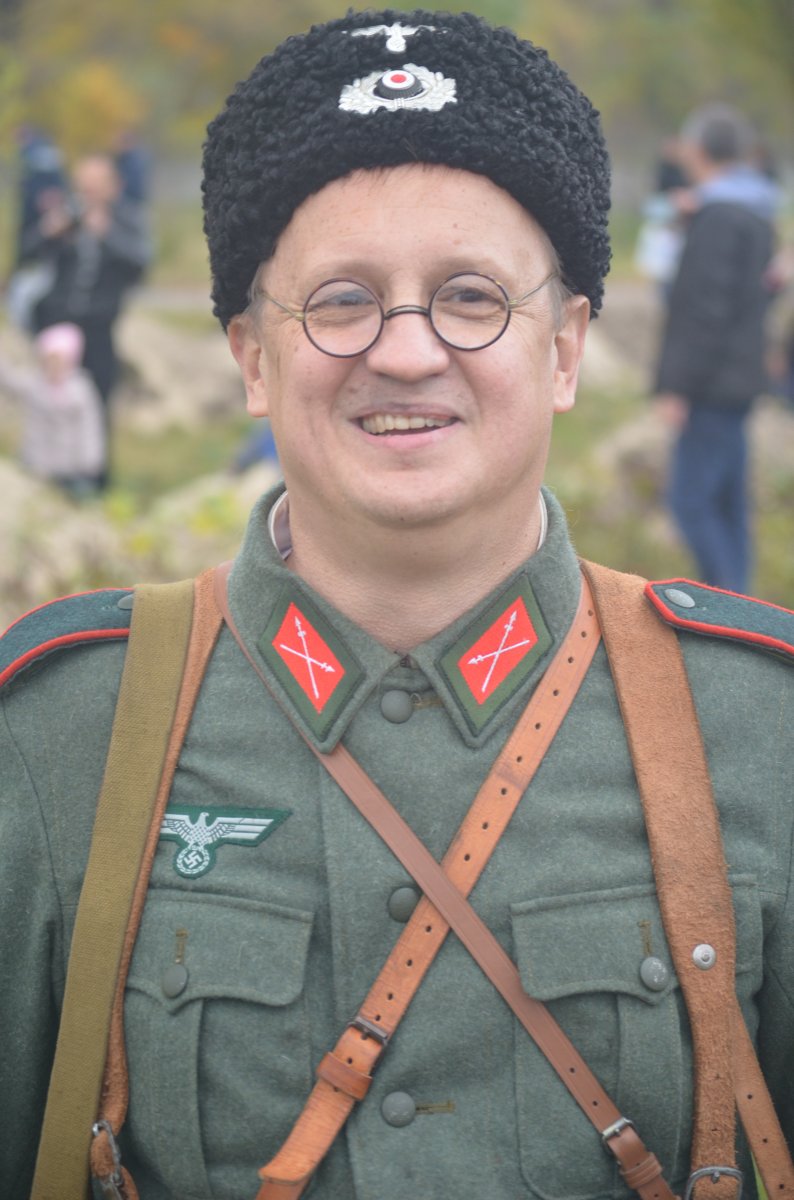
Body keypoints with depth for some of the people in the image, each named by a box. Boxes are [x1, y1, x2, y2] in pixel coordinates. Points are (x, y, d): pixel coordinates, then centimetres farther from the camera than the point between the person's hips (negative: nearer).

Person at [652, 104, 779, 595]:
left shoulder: (718, 217, -16)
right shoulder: (757, 214, 14)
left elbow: (705, 309, -20)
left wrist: (677, 386, -18)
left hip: (714, 384, -10)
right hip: (739, 380, 10)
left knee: (690, 498, -8)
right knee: (728, 501, 13)